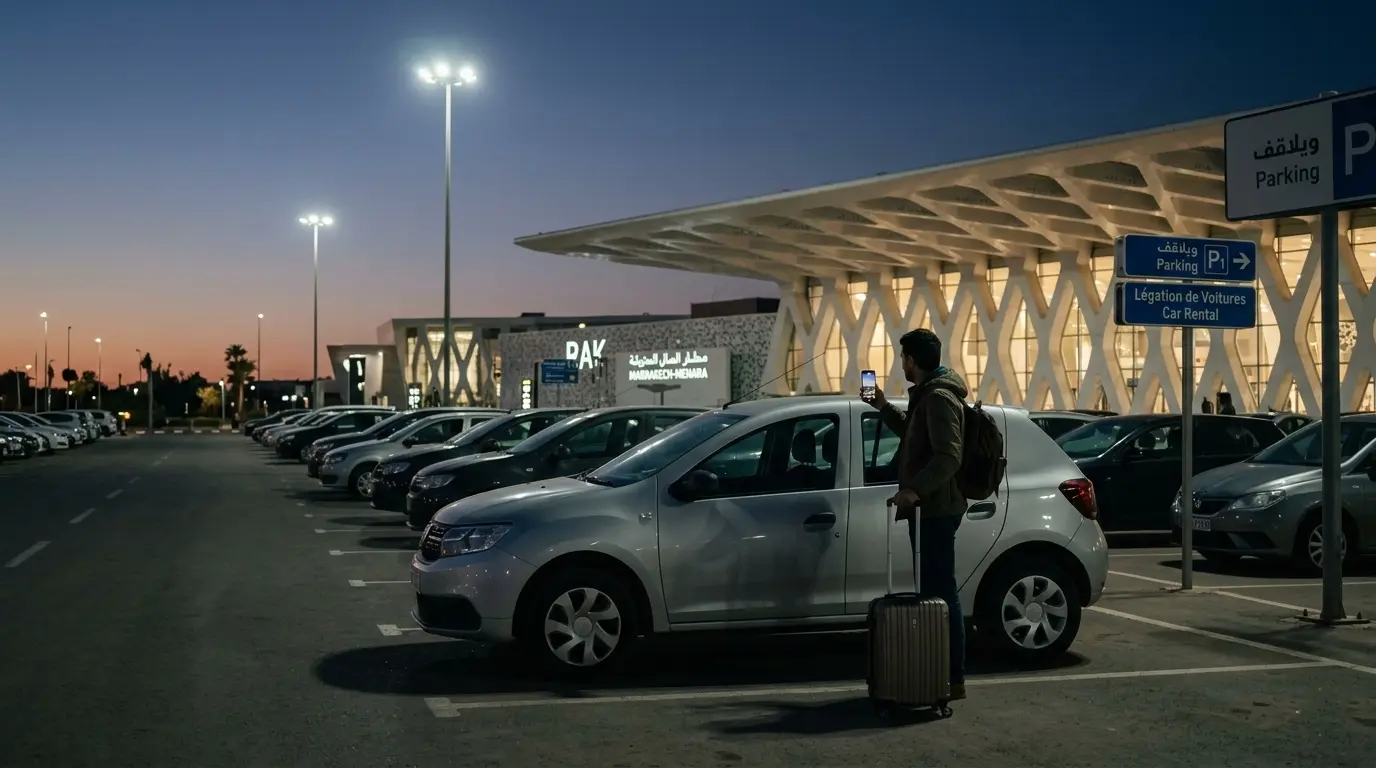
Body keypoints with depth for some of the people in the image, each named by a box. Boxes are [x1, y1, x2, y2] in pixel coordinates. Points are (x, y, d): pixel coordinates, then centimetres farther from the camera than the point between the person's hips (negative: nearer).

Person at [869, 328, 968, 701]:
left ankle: (954, 679, -6)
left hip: (936, 509, -11)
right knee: (933, 588, 15)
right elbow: (913, 435, 33)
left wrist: (914, 489, -30)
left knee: (942, 590, -9)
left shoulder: (939, 398, -16)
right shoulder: (927, 394, 17)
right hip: (928, 507, 11)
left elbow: (949, 457, -26)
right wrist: (884, 407, 29)